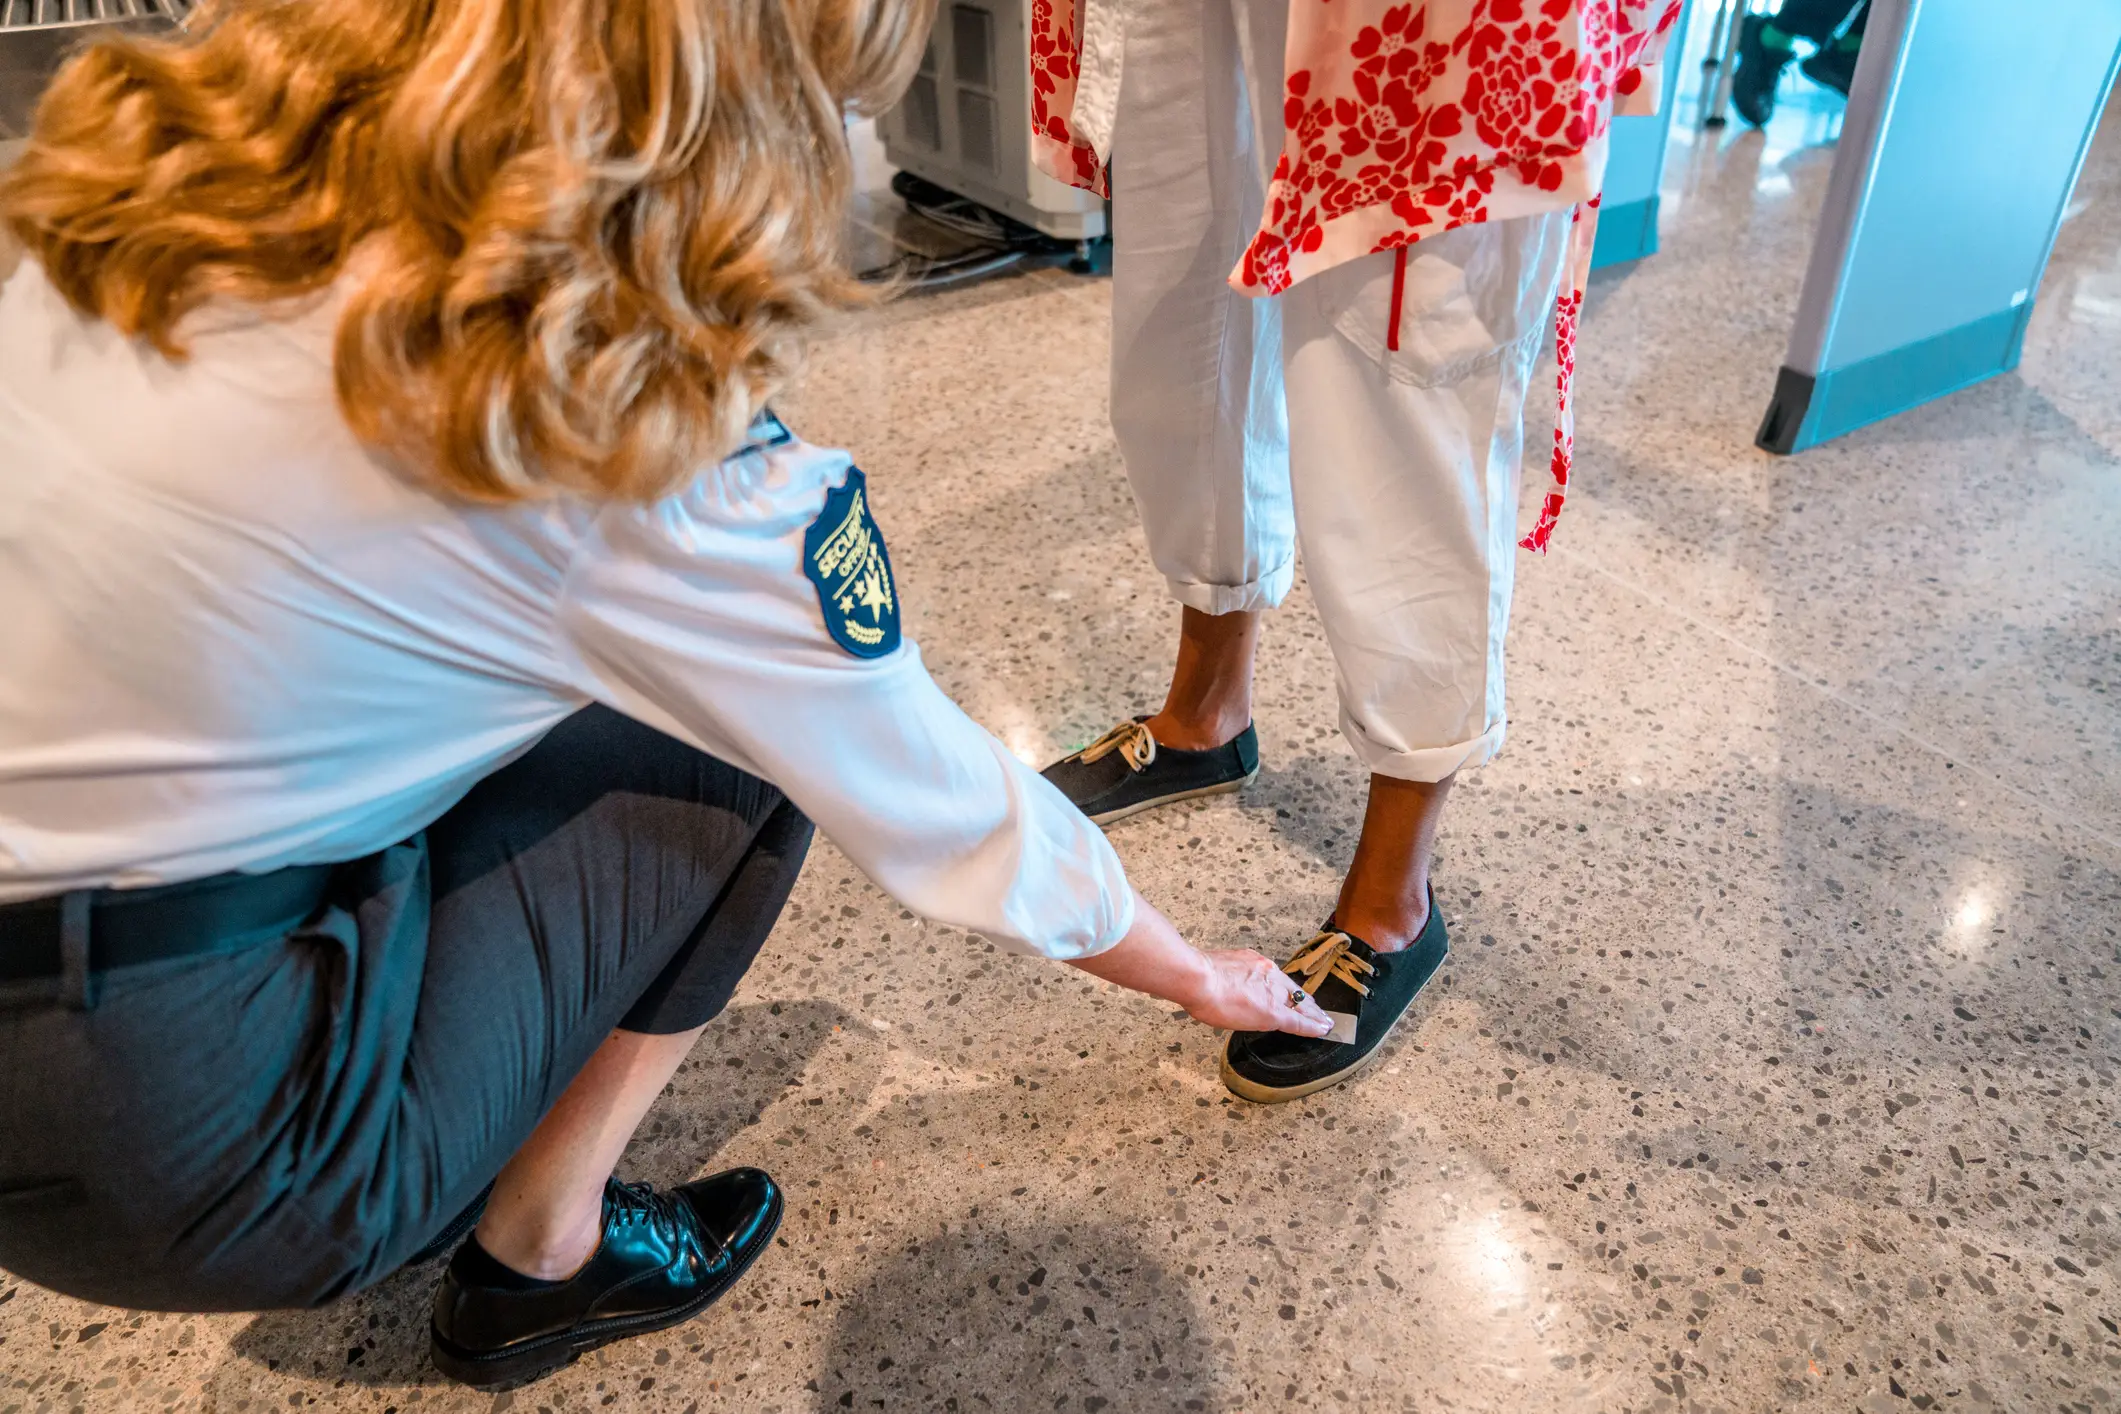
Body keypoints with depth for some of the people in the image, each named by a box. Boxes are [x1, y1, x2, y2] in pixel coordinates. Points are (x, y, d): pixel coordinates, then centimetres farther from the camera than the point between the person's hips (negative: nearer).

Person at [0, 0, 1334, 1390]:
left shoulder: (192, 176, -2)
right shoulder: (657, 462, -19)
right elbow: (955, 818, -8)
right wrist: (1202, 977, 10)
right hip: (167, 1148, -6)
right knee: (749, 760, 2)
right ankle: (540, 1255, 13)